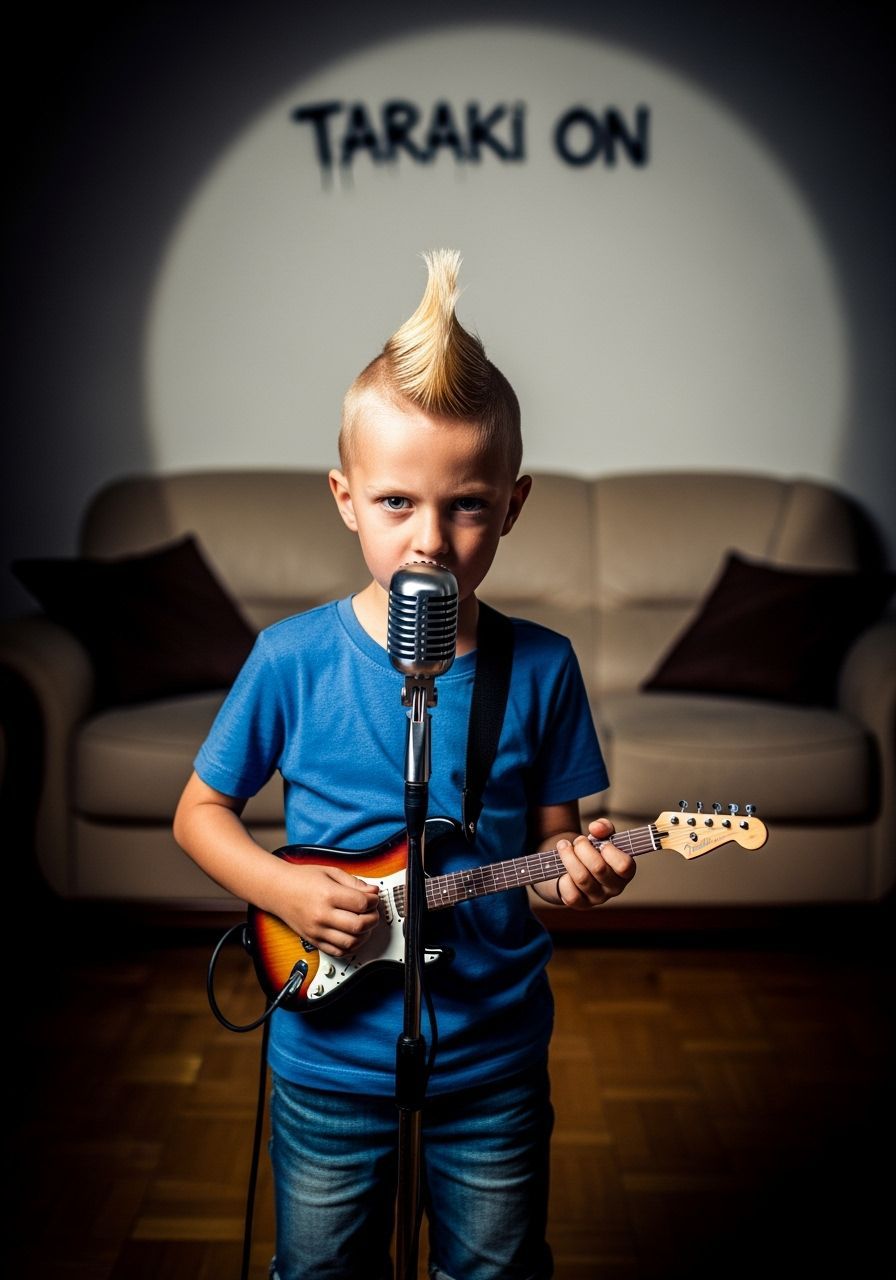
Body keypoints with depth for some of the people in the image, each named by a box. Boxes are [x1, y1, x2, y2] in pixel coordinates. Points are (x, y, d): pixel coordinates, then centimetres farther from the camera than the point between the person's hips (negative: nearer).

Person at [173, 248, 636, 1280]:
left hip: (494, 1066, 1)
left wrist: (576, 872, -21)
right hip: (328, 1054, 0)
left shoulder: (541, 669, -9)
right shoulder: (293, 660, -12)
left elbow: (551, 839, 1)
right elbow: (199, 811, -1)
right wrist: (284, 889, -16)